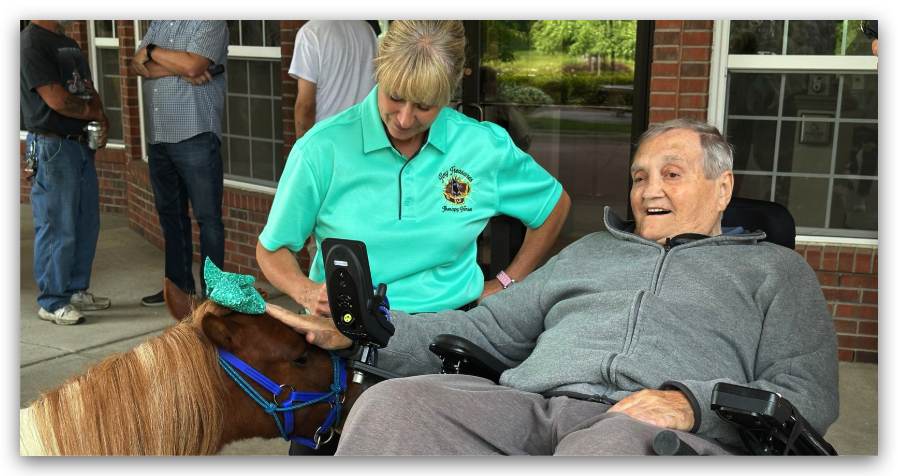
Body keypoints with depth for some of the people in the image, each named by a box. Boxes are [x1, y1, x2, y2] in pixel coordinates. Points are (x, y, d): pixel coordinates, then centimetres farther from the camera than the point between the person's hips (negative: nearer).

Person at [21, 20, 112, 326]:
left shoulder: (70, 45, 18)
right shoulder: (31, 42, -11)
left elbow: (90, 91, 18)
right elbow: (57, 100, -18)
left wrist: (102, 122, -1)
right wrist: (96, 113, -3)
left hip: (82, 144, 9)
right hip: (52, 148, -9)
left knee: (87, 224, 13)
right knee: (57, 228, -3)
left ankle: (77, 291, 25)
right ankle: (52, 303, 8)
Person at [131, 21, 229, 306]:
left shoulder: (211, 22, -4)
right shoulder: (158, 23, 16)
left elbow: (192, 65, -19)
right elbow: (138, 65, 3)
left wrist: (151, 51, -4)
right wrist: (179, 69, -12)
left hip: (195, 136, -7)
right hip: (157, 136, 7)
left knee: (207, 216, -3)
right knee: (170, 213, 14)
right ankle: (178, 285, 26)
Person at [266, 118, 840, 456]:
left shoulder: (774, 268, 22)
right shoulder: (592, 249, 32)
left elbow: (809, 392, 9)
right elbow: (492, 326, 26)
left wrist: (693, 402, -12)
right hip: (529, 403, 4)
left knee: (607, 448, -41)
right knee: (390, 403, -25)